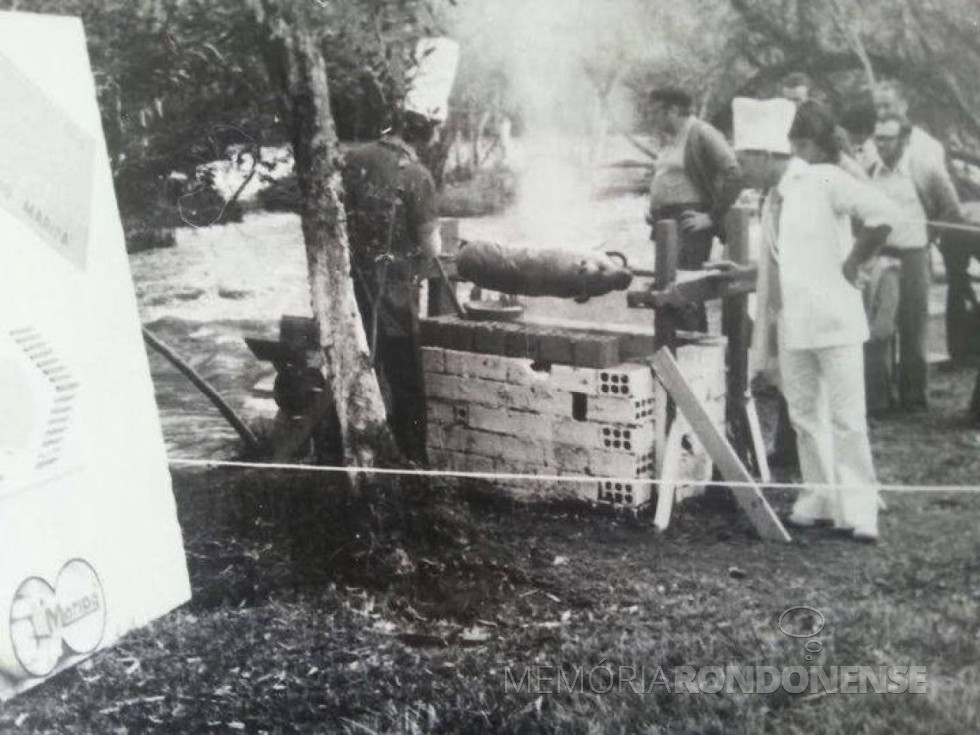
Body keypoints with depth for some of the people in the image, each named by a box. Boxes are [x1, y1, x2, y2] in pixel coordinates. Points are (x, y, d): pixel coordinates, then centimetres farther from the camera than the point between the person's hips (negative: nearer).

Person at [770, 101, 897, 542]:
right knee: (805, 415, 12)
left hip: (833, 315, -7)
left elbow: (882, 215, -24)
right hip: (792, 319, 8)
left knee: (846, 417, -4)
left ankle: (857, 510, 0)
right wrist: (774, 289, 12)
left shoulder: (829, 180, -10)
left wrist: (852, 263, -14)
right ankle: (819, 500, 21)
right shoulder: (783, 186, 13)